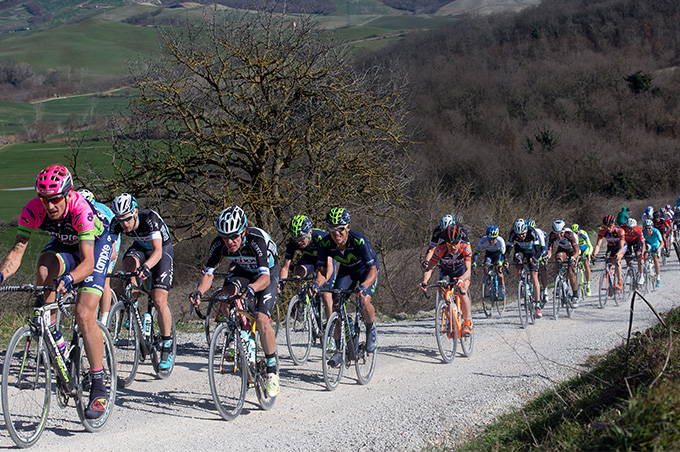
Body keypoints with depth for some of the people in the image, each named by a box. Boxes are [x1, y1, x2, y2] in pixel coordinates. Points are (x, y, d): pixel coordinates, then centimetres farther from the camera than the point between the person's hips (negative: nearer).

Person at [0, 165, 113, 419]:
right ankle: (52, 336, -15)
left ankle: (99, 387, -10)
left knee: (84, 315, -18)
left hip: (96, 244, -4)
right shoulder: (33, 210, -27)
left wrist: (69, 279, -64)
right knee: (45, 267, -32)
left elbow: (87, 263, -44)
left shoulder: (81, 210, -39)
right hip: (63, 244, 4)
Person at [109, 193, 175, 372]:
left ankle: (167, 347, -2)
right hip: (140, 248, 4)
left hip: (162, 251, -4)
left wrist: (146, 267, -62)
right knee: (128, 265, -33)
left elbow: (158, 251, -43)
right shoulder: (117, 223, -22)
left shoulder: (151, 218, -35)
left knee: (159, 300, -16)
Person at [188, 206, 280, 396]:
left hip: (268, 272, -5)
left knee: (261, 319, -22)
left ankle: (272, 372, -10)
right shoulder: (219, 244, -25)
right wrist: (199, 291, -47)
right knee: (227, 293, -28)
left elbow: (265, 277, -47)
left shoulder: (256, 239, -38)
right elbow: (208, 273, -26)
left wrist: (251, 288, -67)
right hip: (242, 270, 5)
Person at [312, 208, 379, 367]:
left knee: (364, 301, -28)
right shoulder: (326, 244, -26)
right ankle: (340, 349, -2)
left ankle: (371, 330, 5)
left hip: (366, 270, -4)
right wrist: (316, 283, -43)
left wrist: (363, 286, -58)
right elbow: (322, 270, -20)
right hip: (346, 270, 4)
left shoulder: (359, 241, -38)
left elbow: (373, 270, -39)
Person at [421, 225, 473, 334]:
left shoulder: (465, 248, -35)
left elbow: (468, 271, -41)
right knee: (444, 293, -21)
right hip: (446, 271, 2)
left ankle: (467, 323, -14)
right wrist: (424, 282, -48)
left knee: (462, 292, -28)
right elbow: (429, 268, -29)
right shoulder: (440, 249, -33)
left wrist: (461, 279, -63)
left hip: (461, 272, -2)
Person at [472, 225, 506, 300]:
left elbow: (502, 254, -37)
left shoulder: (500, 240, -34)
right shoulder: (483, 240, -31)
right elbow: (477, 252, -32)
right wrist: (474, 263, -49)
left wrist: (499, 262, -58)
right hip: (488, 253, 2)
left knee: (498, 269, -24)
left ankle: (502, 292, -15)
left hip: (498, 254, -2)